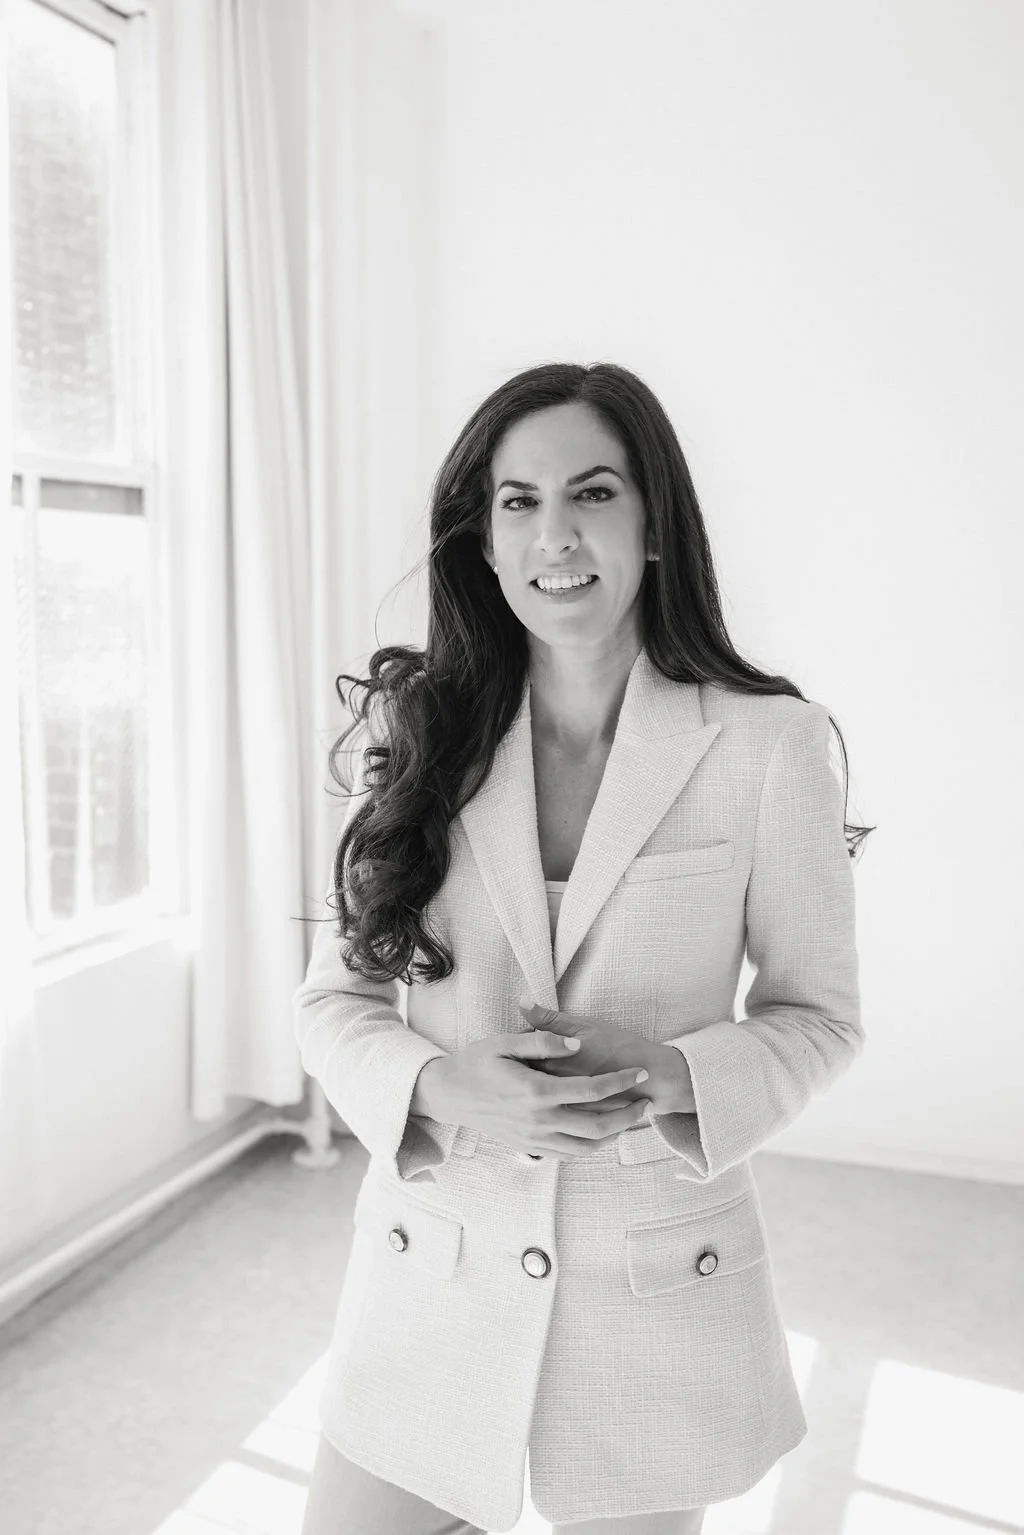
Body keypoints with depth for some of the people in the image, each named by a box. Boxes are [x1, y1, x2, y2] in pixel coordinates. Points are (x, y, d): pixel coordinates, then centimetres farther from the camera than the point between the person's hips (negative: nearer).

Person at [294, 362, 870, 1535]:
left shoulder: (768, 745, -10)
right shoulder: (414, 736, -4)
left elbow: (817, 1013, -1)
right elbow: (332, 1000, 0)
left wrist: (670, 1080, -20)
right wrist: (441, 1087, -20)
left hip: (661, 1295, -1)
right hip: (432, 1291, 2)